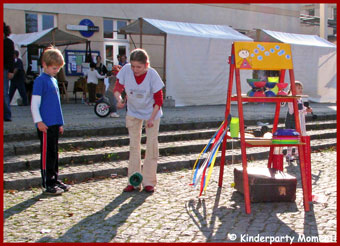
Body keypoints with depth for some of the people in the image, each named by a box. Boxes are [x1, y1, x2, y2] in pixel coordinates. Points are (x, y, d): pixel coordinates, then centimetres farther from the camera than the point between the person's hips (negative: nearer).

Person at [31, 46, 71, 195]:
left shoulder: (54, 80, 16)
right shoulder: (40, 80, -9)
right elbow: (34, 104, -13)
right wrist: (38, 121, -20)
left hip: (54, 125, 8)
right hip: (45, 125, -8)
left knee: (54, 154, 14)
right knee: (47, 154, -3)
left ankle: (54, 180, 24)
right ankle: (48, 185, 4)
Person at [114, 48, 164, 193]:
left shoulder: (152, 75, -24)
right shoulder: (126, 70, -20)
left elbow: (158, 100, -16)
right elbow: (118, 88, -8)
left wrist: (152, 118, -22)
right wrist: (119, 99, -29)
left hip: (151, 113, -2)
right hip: (133, 112, 2)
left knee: (152, 146, -4)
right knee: (133, 146, 3)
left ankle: (149, 182, 5)